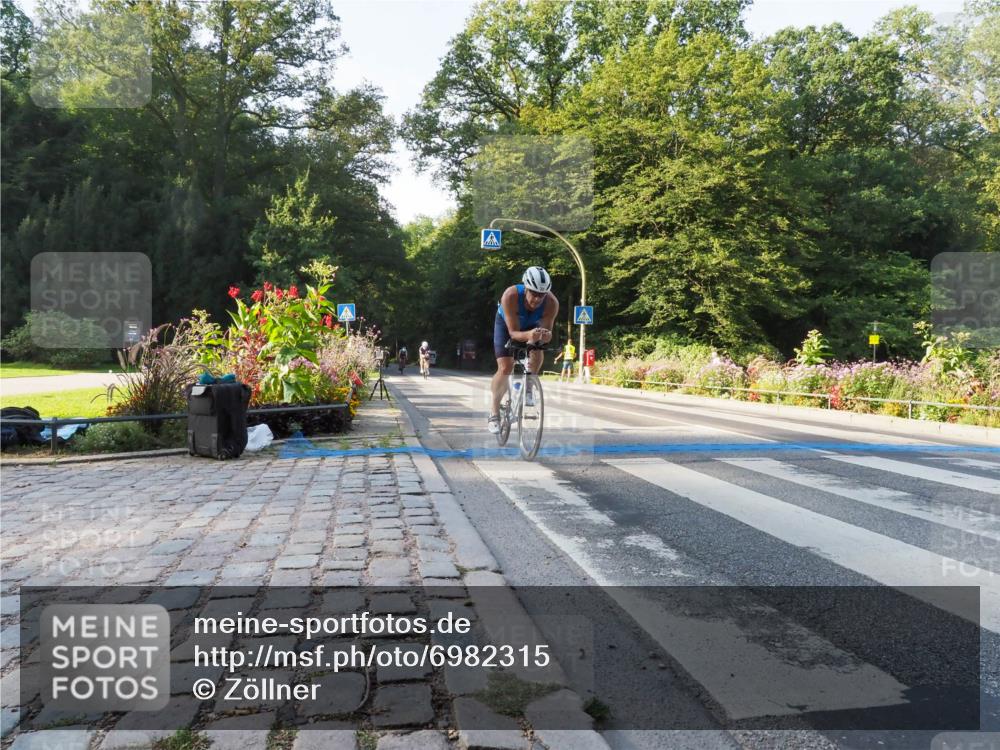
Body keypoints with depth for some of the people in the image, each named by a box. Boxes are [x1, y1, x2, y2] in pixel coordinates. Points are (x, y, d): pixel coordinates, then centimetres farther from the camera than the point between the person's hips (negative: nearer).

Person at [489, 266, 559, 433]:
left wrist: (546, 335, -52)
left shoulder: (552, 303, -33)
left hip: (530, 326, 2)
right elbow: (513, 333, -38)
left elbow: (547, 331, -28)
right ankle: (494, 412, 2)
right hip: (506, 324, -2)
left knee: (537, 351, -26)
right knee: (505, 368, -15)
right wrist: (528, 335, -59)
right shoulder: (511, 296, -40)